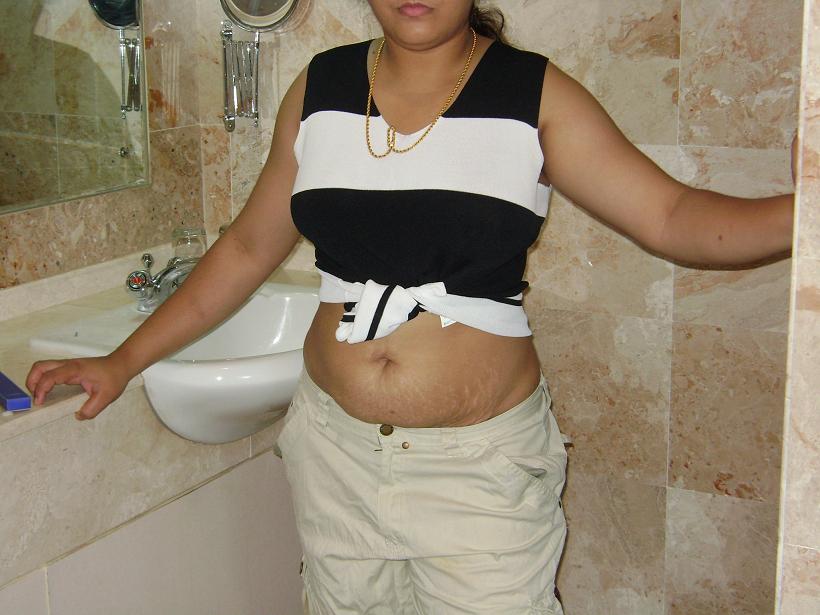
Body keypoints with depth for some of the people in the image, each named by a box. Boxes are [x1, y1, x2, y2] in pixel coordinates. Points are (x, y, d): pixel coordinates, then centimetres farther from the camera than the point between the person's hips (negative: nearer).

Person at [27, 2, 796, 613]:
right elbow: (248, 248, 10)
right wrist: (123, 360, 12)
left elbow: (671, 216, -11)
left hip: (481, 458, -3)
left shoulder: (533, 95, -5)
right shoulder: (319, 90, 3)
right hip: (336, 447, 3)